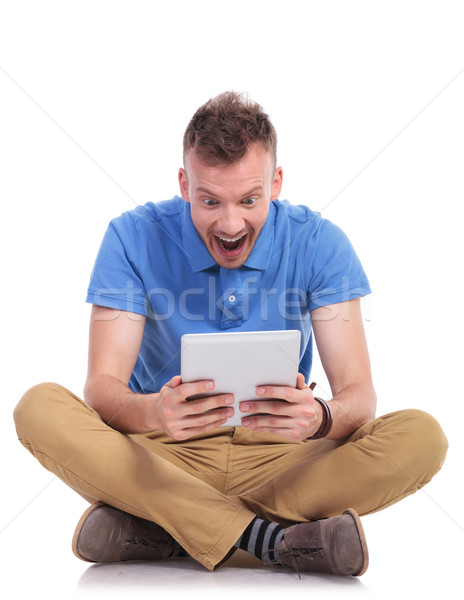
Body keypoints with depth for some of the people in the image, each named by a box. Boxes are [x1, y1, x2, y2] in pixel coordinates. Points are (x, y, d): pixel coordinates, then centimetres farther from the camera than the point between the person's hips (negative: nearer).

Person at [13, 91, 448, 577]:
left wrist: (320, 419, -38)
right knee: (39, 409, -26)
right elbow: (102, 388, -16)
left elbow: (358, 393, -13)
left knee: (421, 437, -25)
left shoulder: (319, 244, -9)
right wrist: (153, 412, -41)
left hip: (278, 455, 1)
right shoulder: (134, 239, -10)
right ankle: (266, 535, -30)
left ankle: (161, 528, -25)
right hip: (164, 454, 0)